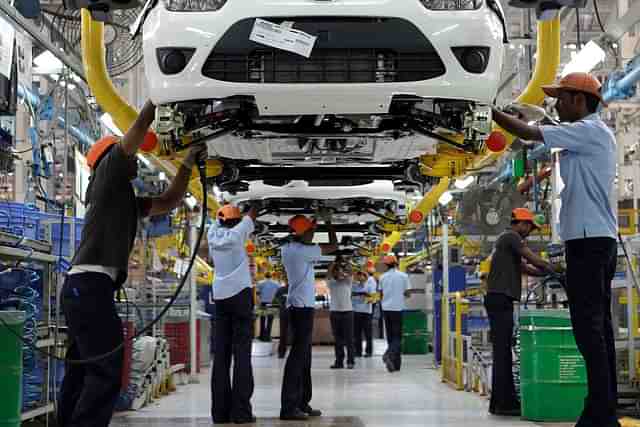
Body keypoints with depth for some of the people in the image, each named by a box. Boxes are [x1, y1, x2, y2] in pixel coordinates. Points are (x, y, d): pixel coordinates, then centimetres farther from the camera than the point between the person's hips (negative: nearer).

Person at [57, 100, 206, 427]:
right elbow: (138, 129, -3)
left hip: (82, 288, 10)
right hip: (89, 286, -10)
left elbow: (169, 201, 32)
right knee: (106, 373, -15)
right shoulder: (107, 171, 4)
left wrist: (188, 163, 25)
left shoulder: (127, 200, 26)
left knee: (82, 373, 8)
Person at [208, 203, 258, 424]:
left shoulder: (213, 234, 8)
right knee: (242, 352, -6)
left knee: (221, 353, 3)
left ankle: (220, 410, -1)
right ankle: (241, 410, -11)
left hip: (220, 296, 5)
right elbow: (252, 216, 10)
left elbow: (218, 218, 27)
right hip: (240, 293, -5)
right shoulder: (236, 233, -2)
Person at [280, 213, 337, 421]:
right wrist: (329, 224, 8)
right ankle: (288, 407, -14)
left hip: (296, 305, 10)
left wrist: (314, 223, 26)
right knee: (298, 354, -11)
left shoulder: (287, 249, 9)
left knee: (304, 355, 13)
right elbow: (333, 246, -6)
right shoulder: (303, 251, -14)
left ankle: (302, 403, 17)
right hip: (302, 306, -10)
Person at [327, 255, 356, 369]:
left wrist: (345, 262, -20)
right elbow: (329, 273, -9)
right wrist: (334, 262, -19)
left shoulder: (348, 280, 7)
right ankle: (339, 361, 7)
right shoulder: (331, 281, 9)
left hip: (347, 311, -2)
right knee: (337, 339, 4)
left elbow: (350, 272, -12)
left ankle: (350, 361, 2)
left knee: (349, 338, -1)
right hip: (334, 312, 2)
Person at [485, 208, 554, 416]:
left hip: (500, 300, 10)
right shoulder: (511, 237, -5)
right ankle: (501, 403, -13)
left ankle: (507, 400, 11)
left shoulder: (507, 240, 26)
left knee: (504, 351, 9)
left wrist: (548, 272, 14)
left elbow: (525, 268, 23)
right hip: (500, 298, -10)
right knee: (502, 351, -12)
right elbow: (534, 260, -9)